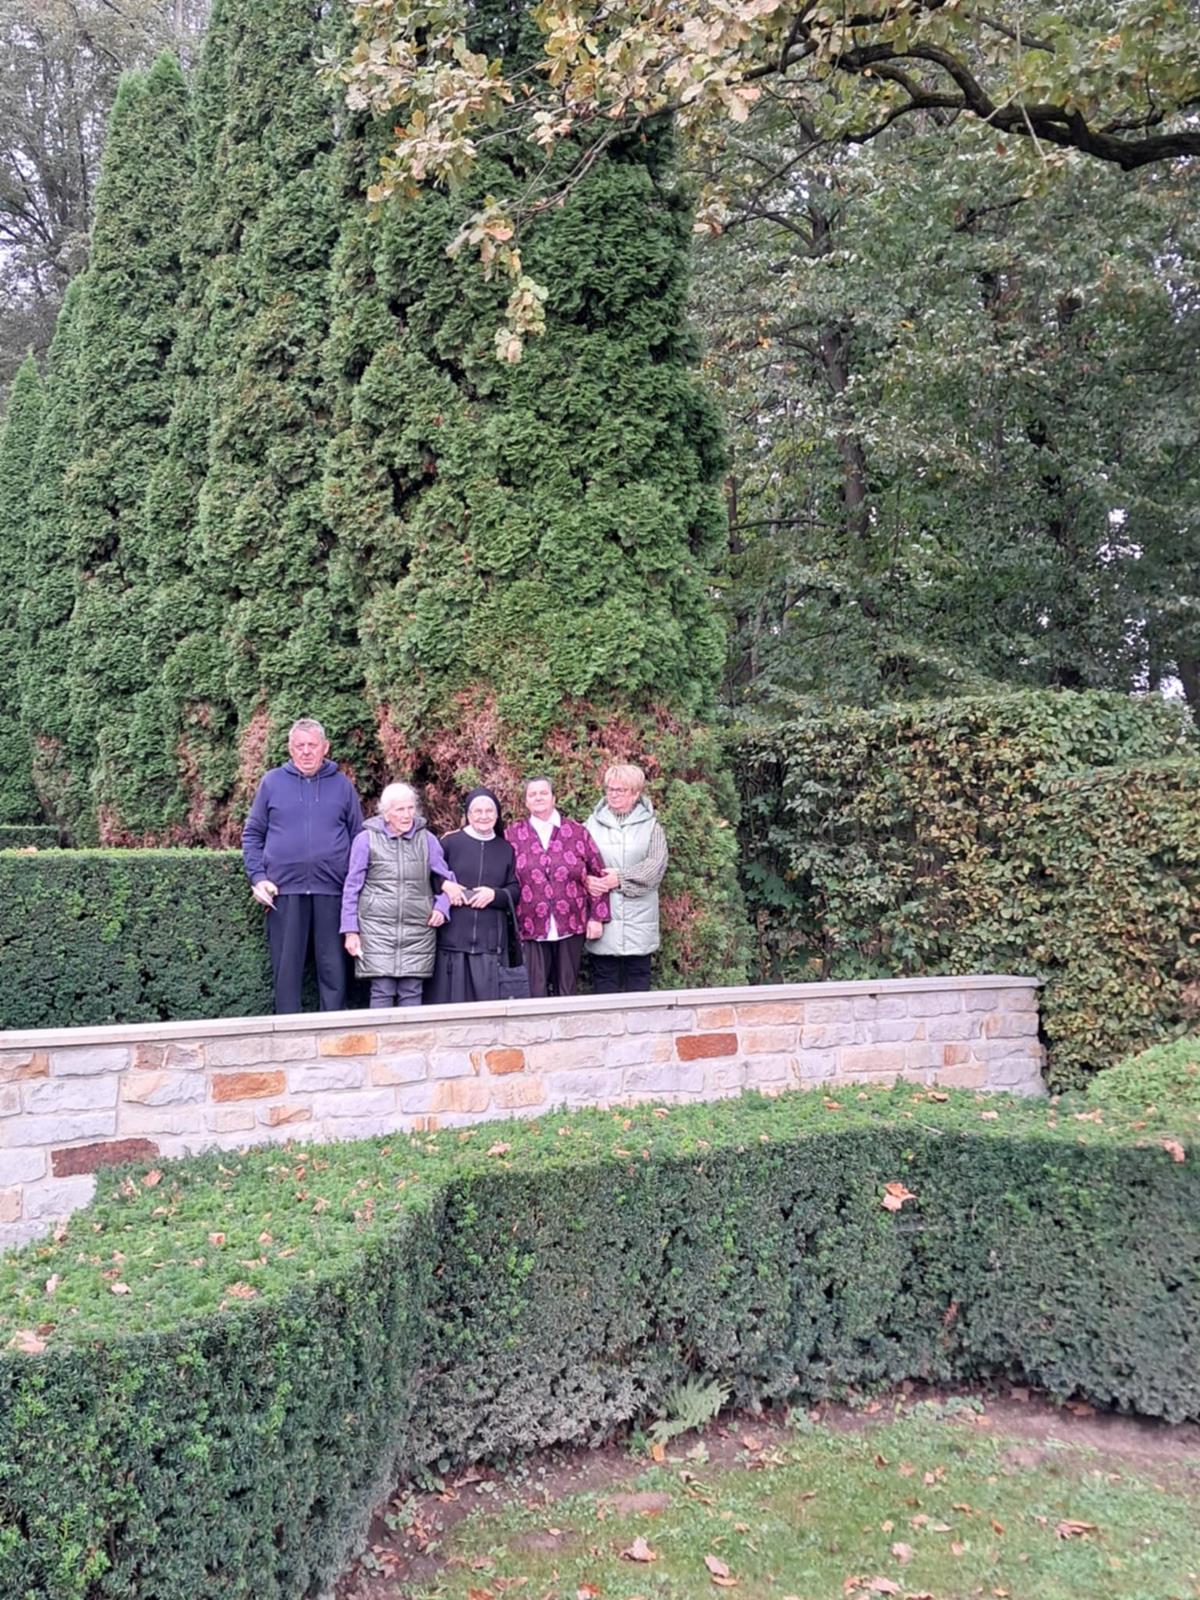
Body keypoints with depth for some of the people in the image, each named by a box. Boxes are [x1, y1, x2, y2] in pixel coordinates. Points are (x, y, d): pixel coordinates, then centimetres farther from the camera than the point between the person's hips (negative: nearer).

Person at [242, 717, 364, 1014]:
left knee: (333, 968, 3)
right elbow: (252, 835, 10)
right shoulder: (272, 782, 8)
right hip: (284, 890, 0)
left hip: (331, 890, 0)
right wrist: (257, 878, -3)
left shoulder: (342, 784, 9)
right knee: (286, 968, 5)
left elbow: (358, 837, 11)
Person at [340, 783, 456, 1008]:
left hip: (418, 930, 2)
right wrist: (350, 931, 2)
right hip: (377, 929, -2)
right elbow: (352, 888, 6)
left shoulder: (427, 839, 9)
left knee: (412, 993, 1)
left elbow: (446, 880, 18)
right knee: (382, 992, -6)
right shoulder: (366, 839, 3)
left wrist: (441, 906, -1)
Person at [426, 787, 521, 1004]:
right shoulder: (450, 843, 3)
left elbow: (515, 891, 10)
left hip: (490, 942, 2)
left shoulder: (506, 849, 12)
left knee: (486, 1001, 1)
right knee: (449, 999, -2)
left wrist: (495, 894, -7)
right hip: (452, 937, -2)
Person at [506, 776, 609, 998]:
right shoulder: (512, 835, 6)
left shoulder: (577, 832, 6)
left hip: (571, 928, 1)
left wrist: (597, 918, 1)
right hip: (531, 930, -1)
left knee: (567, 992, 8)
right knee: (535, 994, 0)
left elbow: (598, 875, 5)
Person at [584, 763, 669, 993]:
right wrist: (586, 879, -18)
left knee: (638, 978, 6)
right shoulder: (592, 824, 9)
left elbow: (657, 863, -8)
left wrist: (621, 878, -15)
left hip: (639, 916, 0)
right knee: (604, 978, 4)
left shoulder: (650, 825, 5)